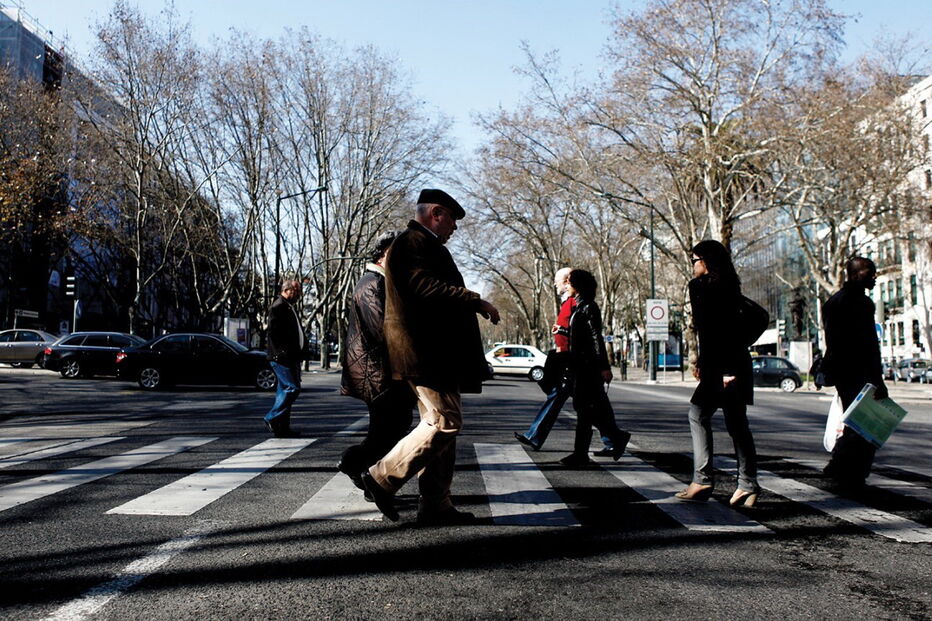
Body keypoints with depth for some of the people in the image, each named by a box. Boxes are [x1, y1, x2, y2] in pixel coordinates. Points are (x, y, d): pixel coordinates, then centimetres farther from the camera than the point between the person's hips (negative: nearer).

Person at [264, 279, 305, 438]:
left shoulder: (290, 307, 21)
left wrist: (299, 353, 16)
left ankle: (282, 427, 14)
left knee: (285, 389, 10)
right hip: (282, 357, -10)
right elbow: (273, 333, -17)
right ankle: (272, 419, -2)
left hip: (291, 357, 10)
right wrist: (282, 353, -20)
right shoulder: (278, 306, -10)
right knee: (292, 388, -12)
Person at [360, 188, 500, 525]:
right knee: (446, 422, -13)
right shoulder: (414, 242, -9)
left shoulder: (424, 245, 26)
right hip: (427, 353, -11)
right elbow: (426, 286, -23)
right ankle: (383, 477, -2)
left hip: (437, 353, 11)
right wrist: (476, 301, -20)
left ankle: (435, 504, 13)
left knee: (441, 424, 9)